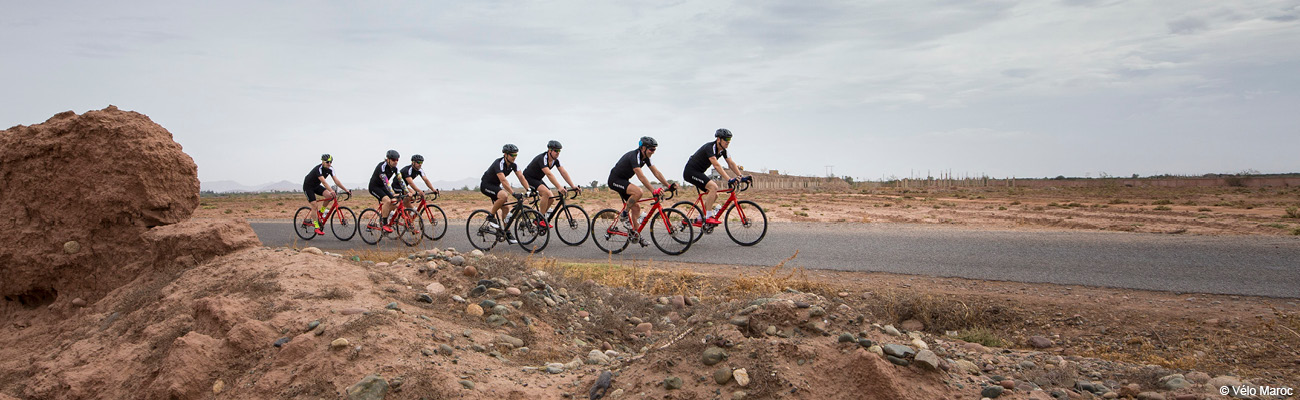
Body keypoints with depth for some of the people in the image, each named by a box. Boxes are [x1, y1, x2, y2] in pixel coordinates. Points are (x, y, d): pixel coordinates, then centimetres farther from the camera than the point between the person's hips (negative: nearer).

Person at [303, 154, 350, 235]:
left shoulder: (330, 169, -10)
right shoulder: (318, 169, -30)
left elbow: (336, 181, -14)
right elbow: (323, 181, -43)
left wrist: (346, 190, -24)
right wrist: (331, 190, -56)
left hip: (316, 186, 6)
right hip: (308, 186, -6)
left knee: (329, 196, -19)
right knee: (314, 205, -14)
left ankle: (321, 212, 3)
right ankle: (317, 227, -9)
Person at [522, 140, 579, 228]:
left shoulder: (555, 160, -5)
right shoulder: (542, 158, -30)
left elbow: (563, 172, -8)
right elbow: (549, 174, -41)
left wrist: (573, 186, -18)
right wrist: (559, 188, -50)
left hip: (537, 179, 8)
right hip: (528, 178, -8)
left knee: (550, 197, -6)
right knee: (546, 192, -27)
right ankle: (541, 220, -20)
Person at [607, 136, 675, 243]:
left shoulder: (645, 157, 3)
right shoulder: (634, 156, -26)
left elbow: (656, 172, 2)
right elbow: (641, 177, -35)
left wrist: (669, 186, -8)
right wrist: (654, 191, -41)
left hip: (623, 181, 10)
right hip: (615, 180, -10)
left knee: (636, 207, 3)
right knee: (638, 192, -31)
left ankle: (634, 234, 8)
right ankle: (625, 214, -16)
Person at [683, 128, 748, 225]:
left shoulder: (723, 150, 3)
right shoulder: (710, 147, -25)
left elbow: (732, 163, 1)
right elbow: (716, 165, -35)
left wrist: (740, 177, -12)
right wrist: (728, 179, -42)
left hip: (698, 173, 10)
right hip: (691, 172, -10)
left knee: (714, 195, 6)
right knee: (713, 187, -25)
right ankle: (709, 217, -22)